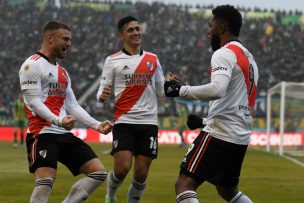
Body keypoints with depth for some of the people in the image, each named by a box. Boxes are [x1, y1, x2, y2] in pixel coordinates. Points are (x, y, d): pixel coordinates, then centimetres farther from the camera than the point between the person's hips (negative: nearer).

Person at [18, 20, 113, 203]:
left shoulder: (62, 72, 23)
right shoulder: (32, 65, -5)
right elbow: (34, 102, -14)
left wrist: (97, 125, 10)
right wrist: (58, 121, -28)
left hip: (65, 134, 9)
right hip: (43, 133, -9)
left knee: (98, 173, 1)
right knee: (46, 182, -20)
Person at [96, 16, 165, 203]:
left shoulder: (153, 59, 13)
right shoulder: (113, 61, 4)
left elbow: (161, 90, 16)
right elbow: (102, 92, 3)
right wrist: (103, 95, -21)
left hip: (149, 122, 3)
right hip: (124, 122, -3)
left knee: (141, 174, 0)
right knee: (122, 168, -14)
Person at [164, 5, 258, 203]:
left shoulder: (225, 54, -9)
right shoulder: (249, 58, 21)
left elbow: (217, 90, -28)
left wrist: (181, 90, -17)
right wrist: (205, 122, 26)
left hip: (220, 134, -10)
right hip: (241, 137, 10)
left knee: (184, 184, -12)